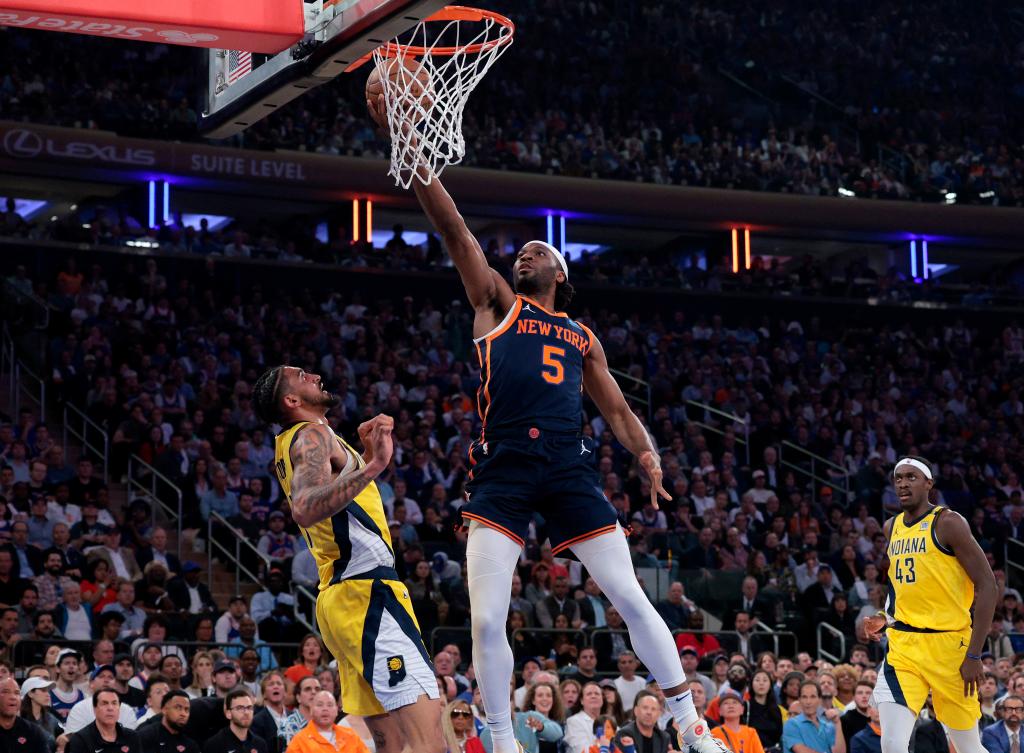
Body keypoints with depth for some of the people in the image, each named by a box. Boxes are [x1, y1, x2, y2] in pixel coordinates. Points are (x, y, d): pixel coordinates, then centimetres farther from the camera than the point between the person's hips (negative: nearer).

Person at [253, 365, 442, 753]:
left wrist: (366, 453, 37)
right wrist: (373, 466, -38)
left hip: (341, 597, 10)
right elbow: (305, 510, -28)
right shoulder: (313, 434, -7)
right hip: (367, 590, -10)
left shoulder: (292, 443, 21)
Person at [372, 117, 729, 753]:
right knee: (487, 621, -10)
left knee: (632, 600, -2)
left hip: (569, 467, 2)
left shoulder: (582, 338, 23)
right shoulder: (497, 305, 16)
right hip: (503, 468, -1)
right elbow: (452, 226, 8)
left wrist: (649, 456, 1)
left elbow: (617, 409, 23)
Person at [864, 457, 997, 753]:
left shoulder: (948, 523, -9)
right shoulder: (892, 527, 12)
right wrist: (887, 619, 12)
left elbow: (987, 586, -12)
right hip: (902, 644, 5)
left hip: (948, 644, -5)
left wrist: (974, 655, -15)